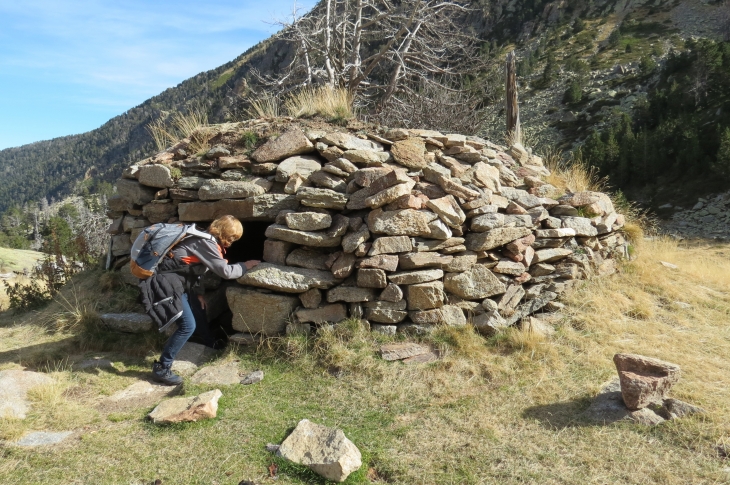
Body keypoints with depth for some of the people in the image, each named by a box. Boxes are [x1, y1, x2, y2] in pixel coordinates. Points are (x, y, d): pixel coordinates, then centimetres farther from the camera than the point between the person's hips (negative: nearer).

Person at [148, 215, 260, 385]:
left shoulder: (206, 240, 8)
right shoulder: (206, 243, -21)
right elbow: (226, 272, -21)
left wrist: (198, 292, 10)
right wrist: (245, 266, -6)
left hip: (180, 281, 11)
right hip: (168, 283, -11)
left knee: (198, 311, 25)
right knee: (188, 326, -14)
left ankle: (212, 345, 48)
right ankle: (161, 369, -5)